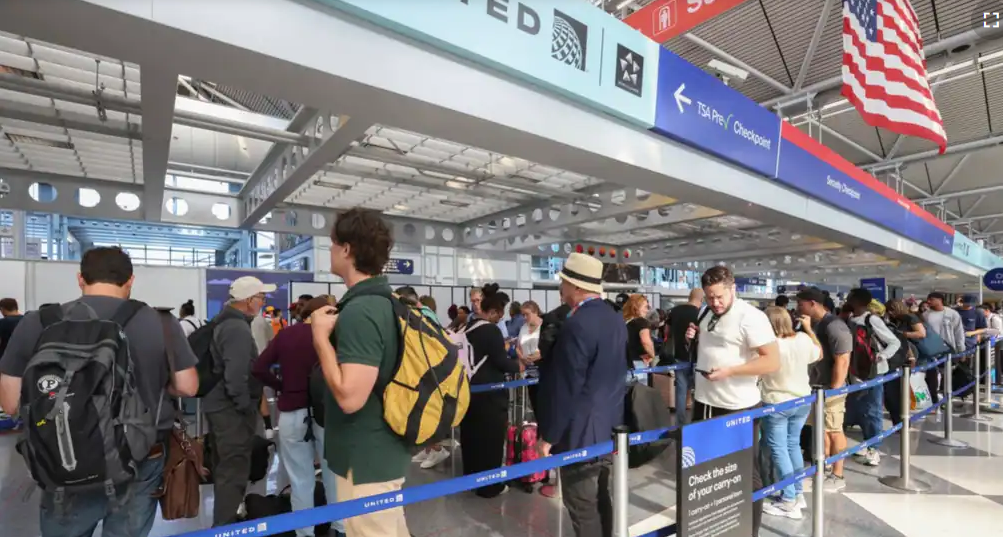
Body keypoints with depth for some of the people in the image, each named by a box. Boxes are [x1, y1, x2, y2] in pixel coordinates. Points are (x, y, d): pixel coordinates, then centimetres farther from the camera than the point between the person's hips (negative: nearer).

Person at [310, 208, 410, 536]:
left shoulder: (359, 310, -24)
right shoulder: (384, 302, 7)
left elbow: (350, 397, -29)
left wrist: (321, 334, -20)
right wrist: (336, 328, 8)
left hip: (364, 460, -9)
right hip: (384, 451, 10)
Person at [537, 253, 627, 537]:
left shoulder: (576, 325, -23)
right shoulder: (616, 319, 5)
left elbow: (565, 388, -21)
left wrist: (548, 435, -12)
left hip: (581, 432, -9)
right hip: (610, 425, 9)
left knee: (582, 508, 5)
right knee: (602, 498, 21)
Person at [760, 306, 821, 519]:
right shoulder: (803, 339, -7)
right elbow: (819, 355, 14)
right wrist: (809, 328, 21)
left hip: (777, 404, -6)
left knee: (778, 449, 1)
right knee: (793, 445, 19)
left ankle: (789, 501, 3)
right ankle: (799, 494, 28)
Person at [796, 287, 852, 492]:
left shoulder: (834, 326, -18)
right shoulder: (812, 325, 7)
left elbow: (842, 362, -20)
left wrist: (833, 390, -20)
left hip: (830, 389, -8)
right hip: (814, 387, 8)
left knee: (834, 431, 4)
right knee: (821, 429, 18)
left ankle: (837, 477, 15)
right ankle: (825, 468, 32)